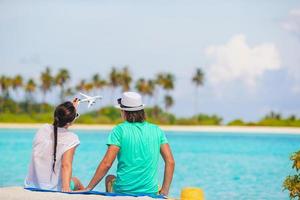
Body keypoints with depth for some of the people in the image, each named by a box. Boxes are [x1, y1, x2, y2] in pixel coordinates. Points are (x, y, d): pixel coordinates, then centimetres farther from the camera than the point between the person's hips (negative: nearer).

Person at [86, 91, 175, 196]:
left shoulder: (119, 130, -7)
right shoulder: (156, 131, 3)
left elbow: (106, 163, -13)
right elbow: (170, 162, 0)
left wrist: (88, 189, -8)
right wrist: (164, 191, 7)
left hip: (122, 191, -2)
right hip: (150, 191, 2)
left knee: (109, 178, 30)